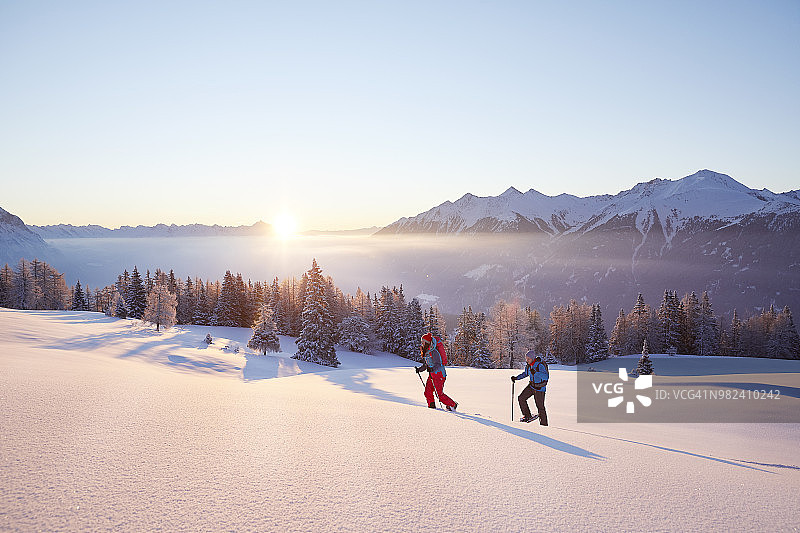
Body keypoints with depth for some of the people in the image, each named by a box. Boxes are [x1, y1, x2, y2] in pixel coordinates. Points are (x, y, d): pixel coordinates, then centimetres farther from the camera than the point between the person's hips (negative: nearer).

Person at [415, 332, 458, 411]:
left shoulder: (433, 352, -19)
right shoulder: (425, 352, 10)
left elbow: (438, 364, -21)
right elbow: (425, 365, 17)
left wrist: (432, 369, -37)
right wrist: (419, 369, 3)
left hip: (438, 373, -9)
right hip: (432, 374, 9)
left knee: (440, 394, -7)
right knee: (428, 391, 3)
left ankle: (453, 404, 7)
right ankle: (431, 405, 16)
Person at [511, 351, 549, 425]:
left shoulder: (540, 365, -22)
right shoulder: (528, 365, 0)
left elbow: (546, 377, -30)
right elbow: (525, 374, 19)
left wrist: (535, 373, -38)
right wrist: (516, 378, 9)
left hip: (540, 388, -7)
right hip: (531, 386, 7)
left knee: (540, 406, -3)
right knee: (521, 398, 0)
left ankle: (544, 423, 10)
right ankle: (527, 416, 13)